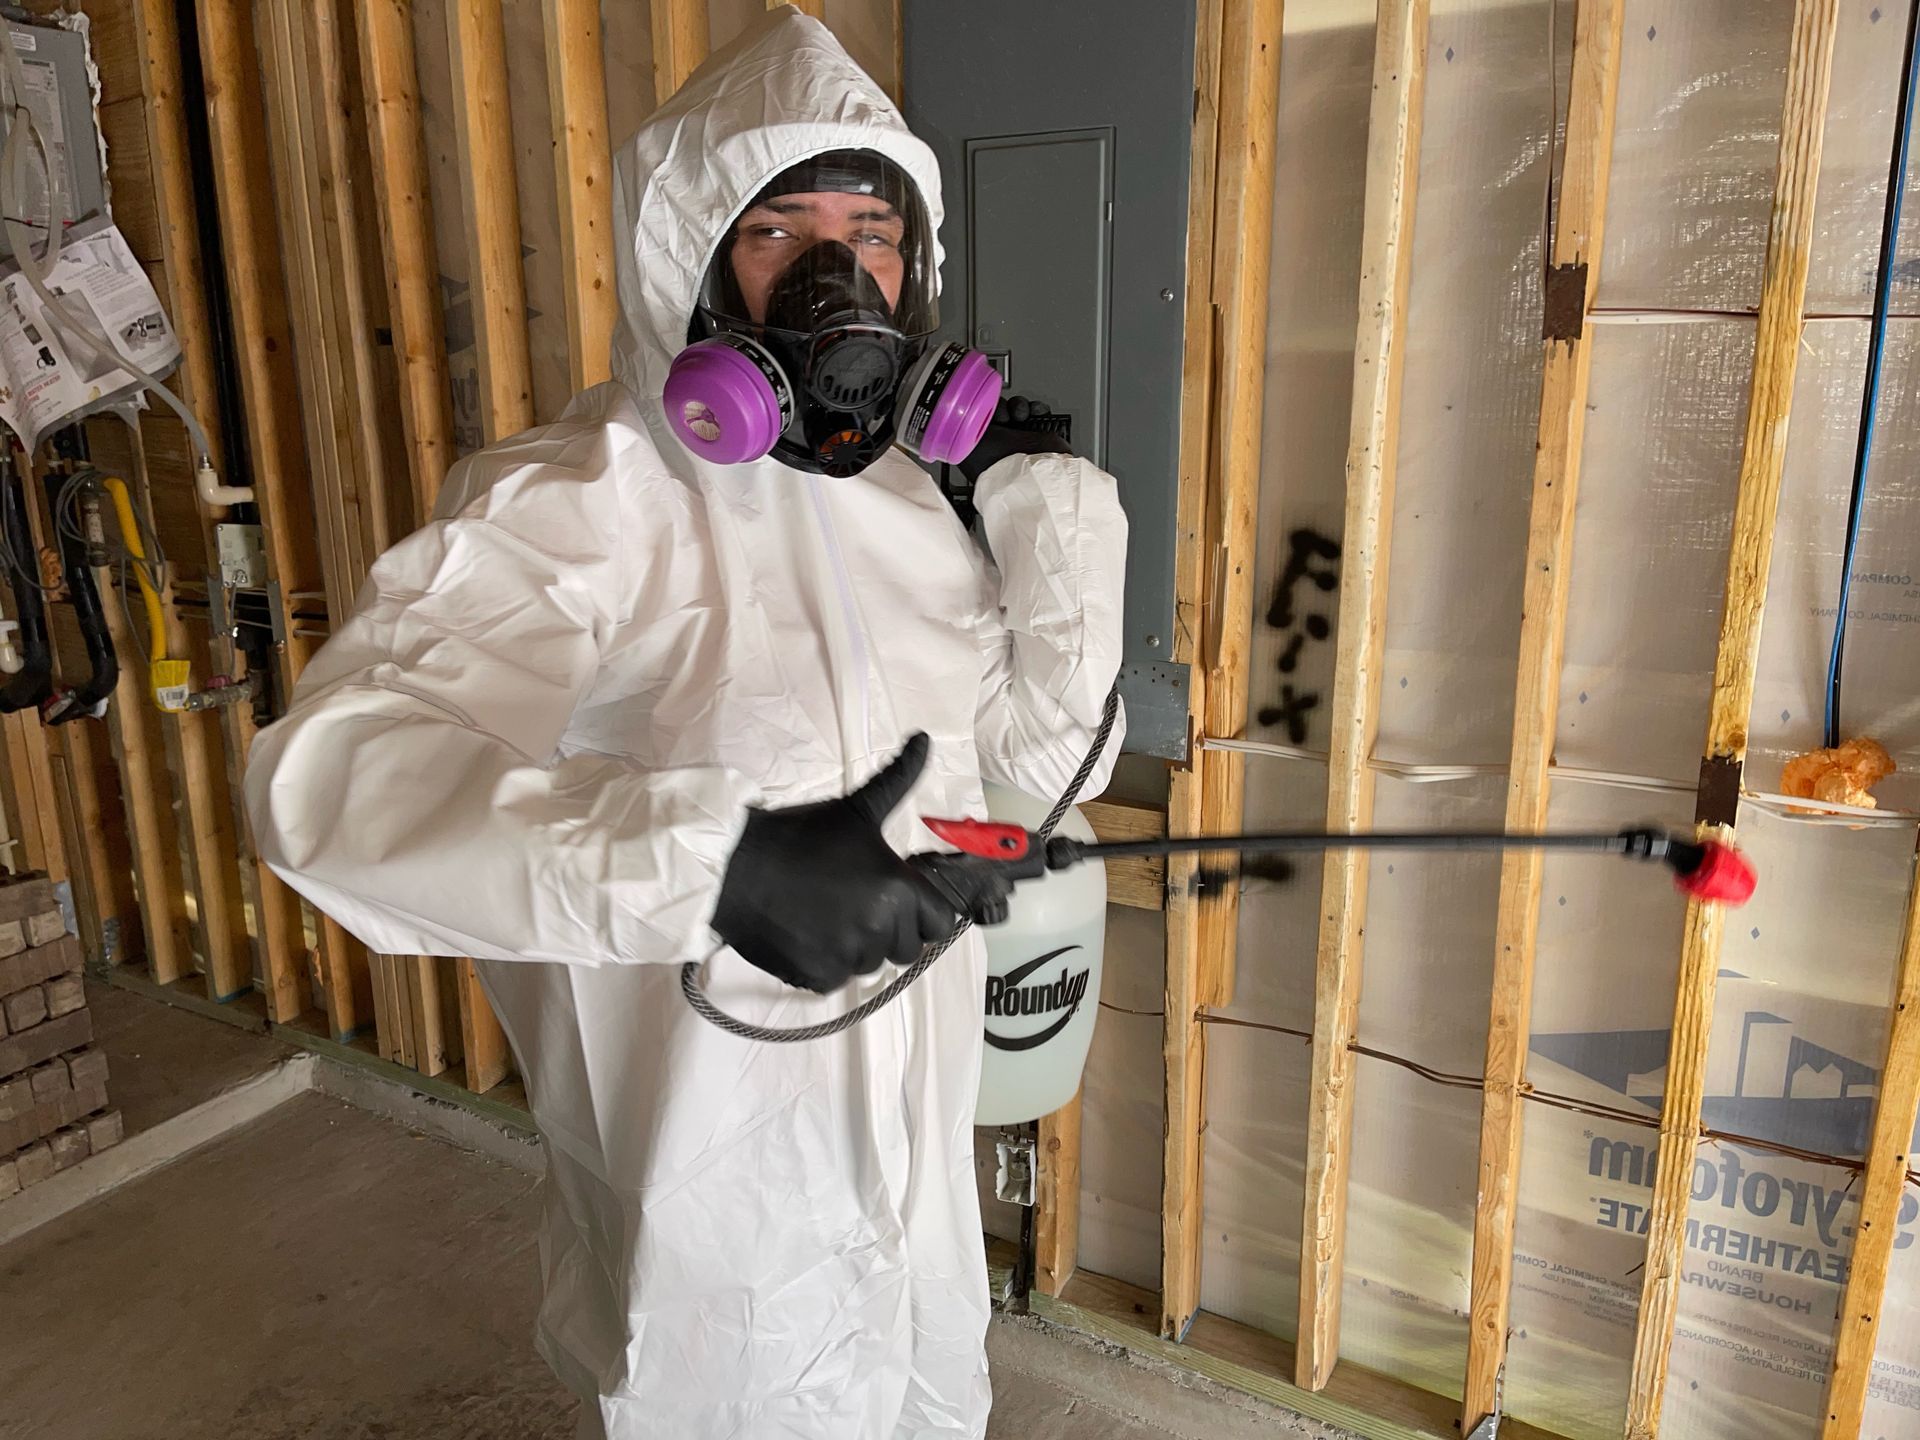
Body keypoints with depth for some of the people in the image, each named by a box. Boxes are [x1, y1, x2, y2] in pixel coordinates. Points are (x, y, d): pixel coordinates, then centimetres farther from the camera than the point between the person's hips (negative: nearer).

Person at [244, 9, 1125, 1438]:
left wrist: (1059, 506, -8)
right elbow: (331, 766, -35)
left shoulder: (923, 493, 0)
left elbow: (1041, 758, 2)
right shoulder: (584, 502, -22)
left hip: (922, 1124, 7)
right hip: (719, 1179, -6)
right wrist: (713, 860, -46)